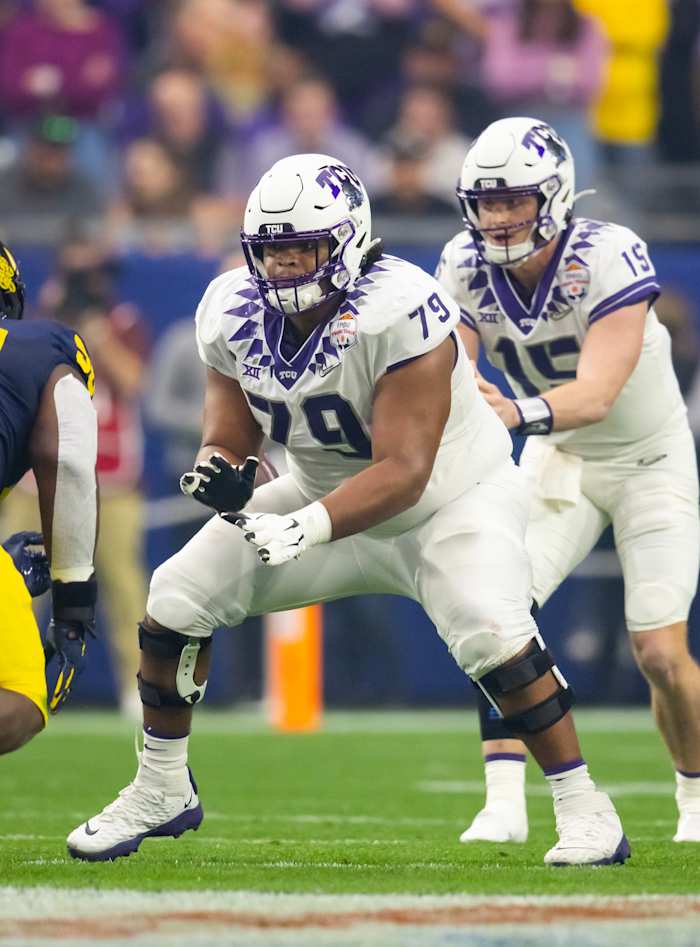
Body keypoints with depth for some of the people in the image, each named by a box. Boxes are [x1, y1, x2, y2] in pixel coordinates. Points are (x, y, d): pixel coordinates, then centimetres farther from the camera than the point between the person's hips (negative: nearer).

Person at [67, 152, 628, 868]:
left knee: (491, 632, -30)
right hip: (327, 496, 6)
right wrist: (220, 469, -31)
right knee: (176, 599, -4)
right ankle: (161, 793, 15)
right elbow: (229, 434, -6)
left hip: (452, 497, -6)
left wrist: (306, 529, -47)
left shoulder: (400, 314, -33)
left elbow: (404, 473, -35)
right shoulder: (234, 313, -14)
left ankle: (583, 809, -14)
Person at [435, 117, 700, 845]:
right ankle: (504, 803, -12)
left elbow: (597, 394, -40)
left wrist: (518, 414, -58)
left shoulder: (607, 258, -30)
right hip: (559, 457, 4)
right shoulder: (467, 266, -14)